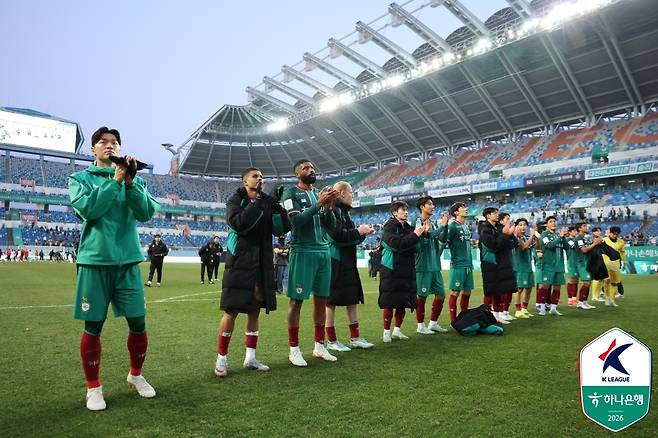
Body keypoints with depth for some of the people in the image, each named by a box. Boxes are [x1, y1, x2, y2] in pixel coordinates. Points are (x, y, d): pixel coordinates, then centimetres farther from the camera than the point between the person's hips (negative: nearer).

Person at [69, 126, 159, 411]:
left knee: (138, 323, 3)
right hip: (94, 259, -1)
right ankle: (93, 387, 22)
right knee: (93, 326, 4)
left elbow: (147, 212, -3)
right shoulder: (81, 178, 7)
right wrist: (115, 180, -13)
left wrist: (130, 182, -14)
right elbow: (86, 208, -12)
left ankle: (136, 375, 27)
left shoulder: (135, 179, 11)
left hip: (128, 260, 2)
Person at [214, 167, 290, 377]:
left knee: (255, 309, 9)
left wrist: (277, 206, -9)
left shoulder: (268, 202, 10)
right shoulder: (235, 200, -1)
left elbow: (283, 229, 4)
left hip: (262, 263, 5)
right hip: (239, 262, -4)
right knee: (231, 310, -4)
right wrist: (256, 203, -18)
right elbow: (237, 223, -20)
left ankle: (250, 357, 20)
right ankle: (221, 358, 10)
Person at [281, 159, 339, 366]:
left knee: (321, 299, 9)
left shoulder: (319, 193, 17)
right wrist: (319, 203, -18)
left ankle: (319, 346, 20)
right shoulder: (291, 193, -1)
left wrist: (328, 207, -5)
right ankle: (294, 349, 8)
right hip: (302, 251, -6)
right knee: (297, 300, -1)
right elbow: (296, 220, -15)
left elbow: (331, 226, 13)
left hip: (324, 251, 6)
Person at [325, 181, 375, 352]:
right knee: (331, 301, 0)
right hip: (335, 262, -10)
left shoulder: (343, 212, 16)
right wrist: (358, 232, -14)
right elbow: (336, 236, -22)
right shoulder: (332, 210, -13)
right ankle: (331, 341, 10)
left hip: (348, 262, 10)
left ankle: (355, 338, 20)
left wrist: (363, 232, 2)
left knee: (353, 298, 11)